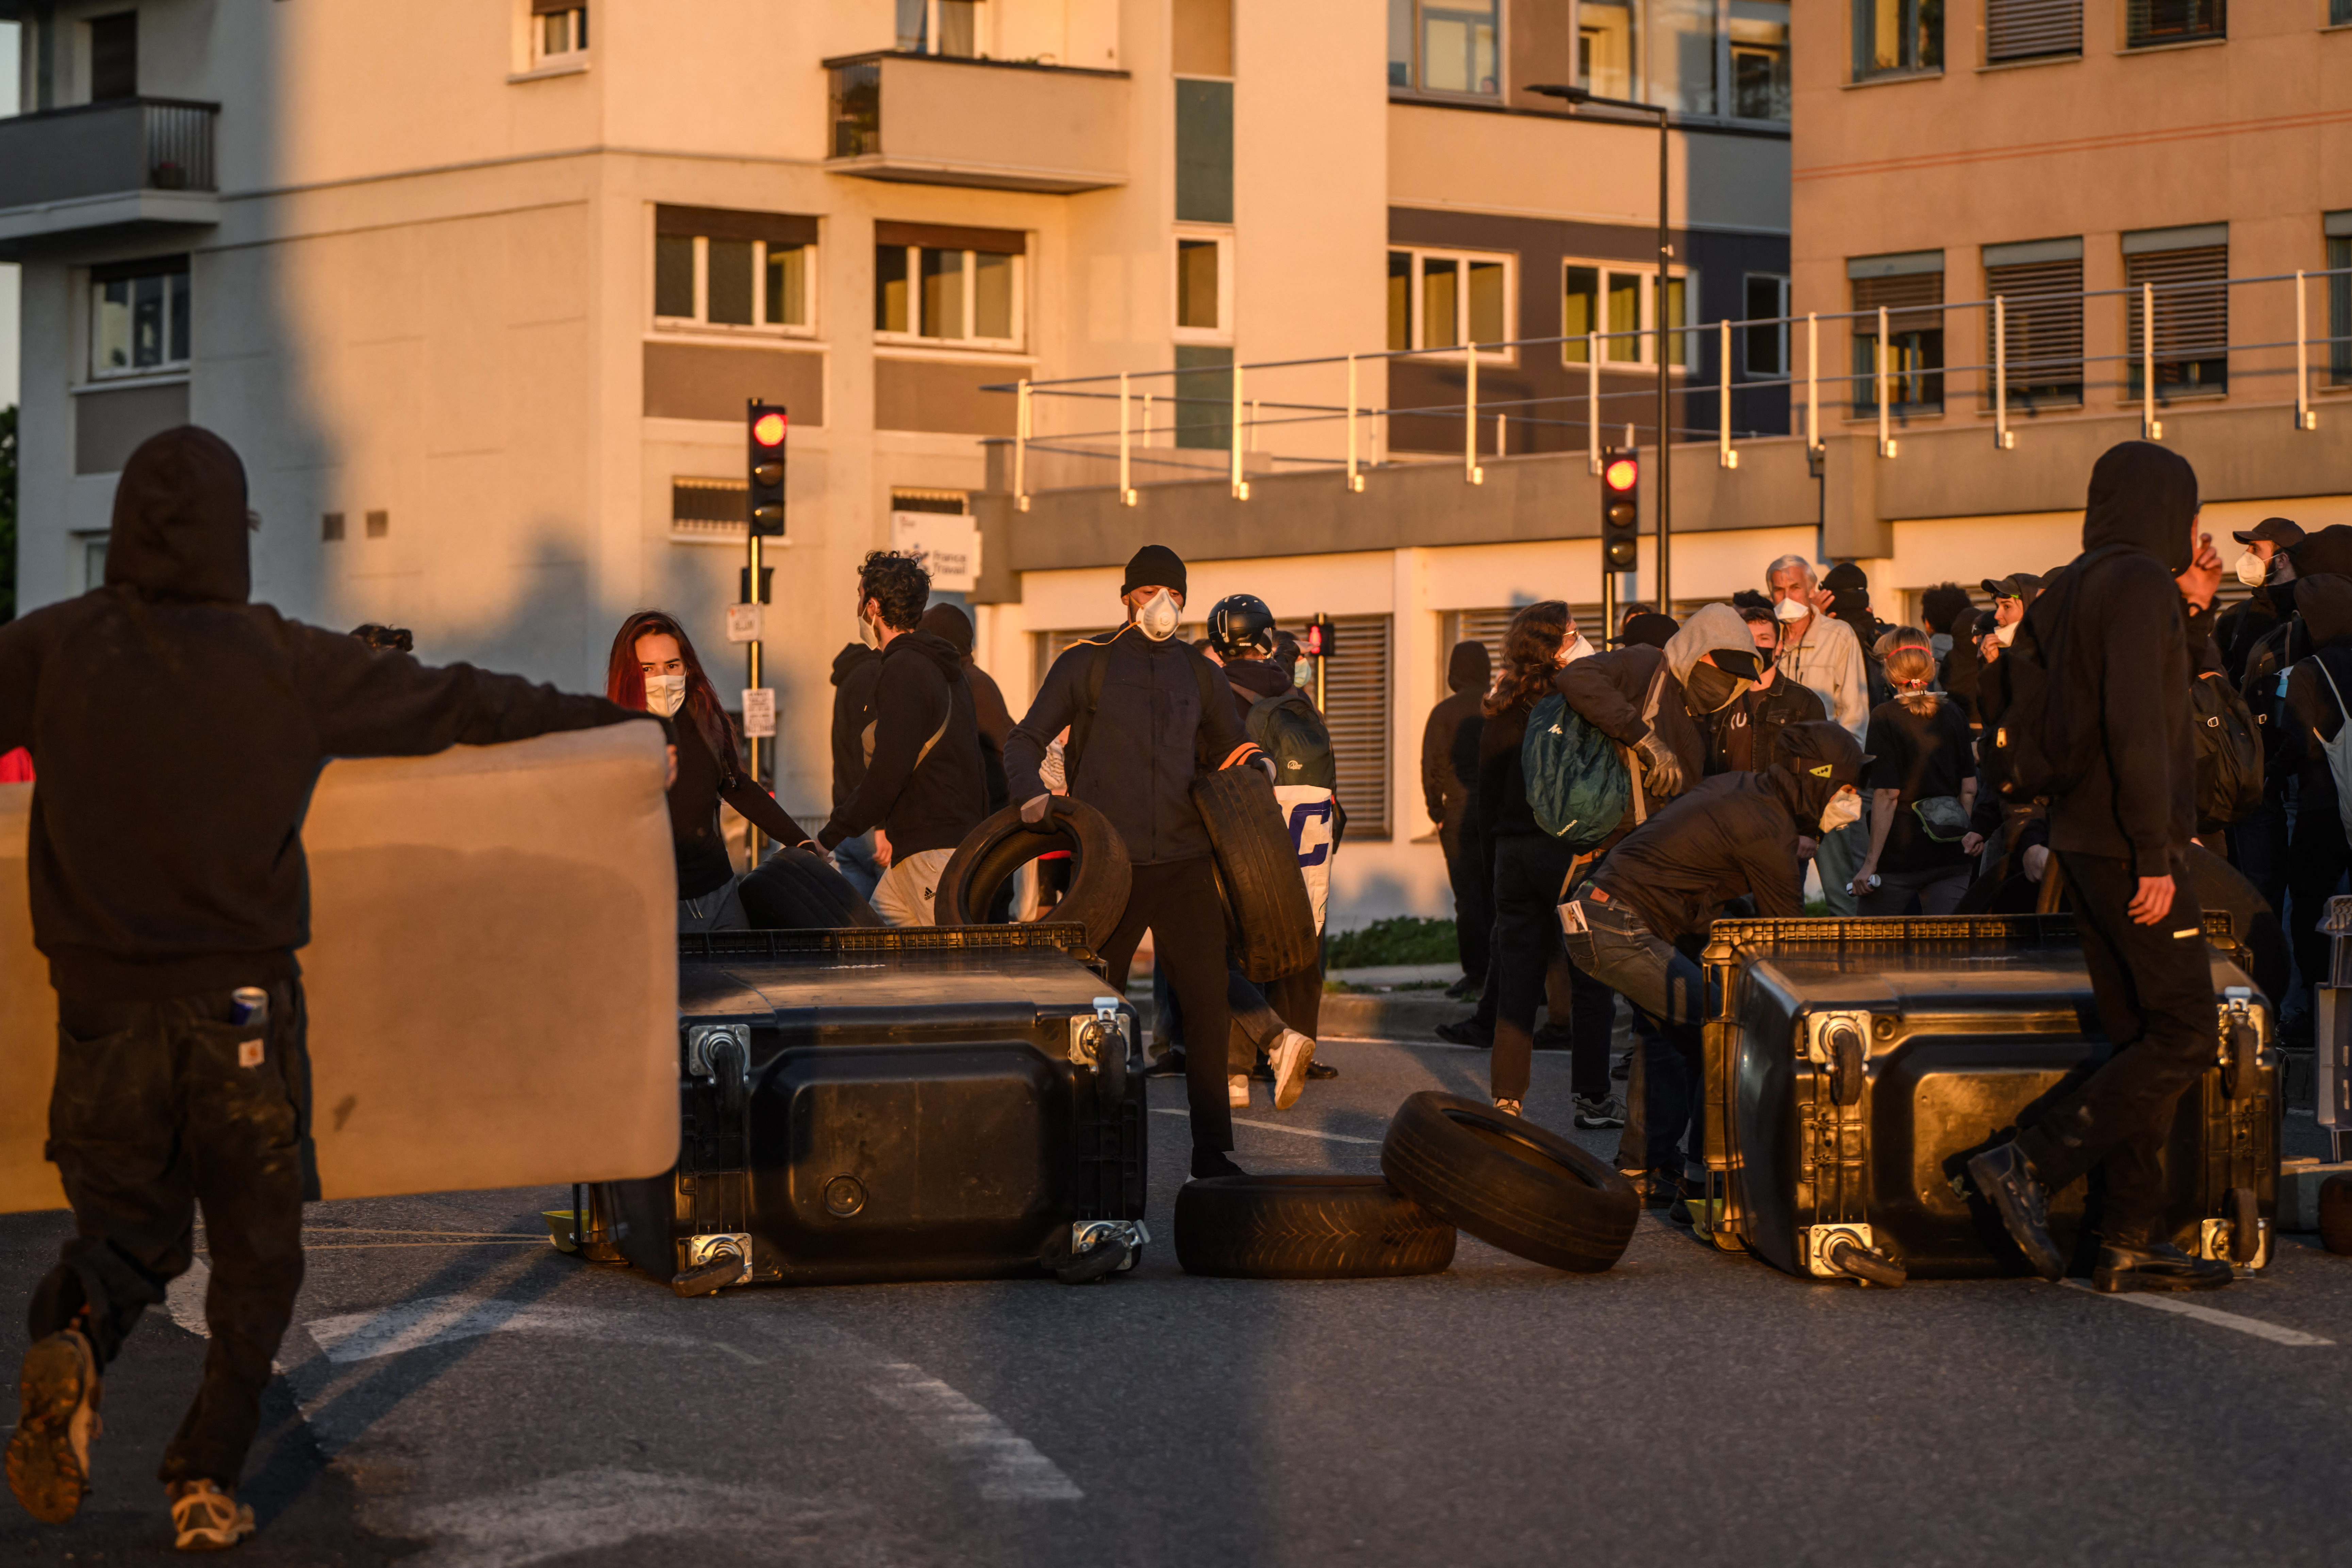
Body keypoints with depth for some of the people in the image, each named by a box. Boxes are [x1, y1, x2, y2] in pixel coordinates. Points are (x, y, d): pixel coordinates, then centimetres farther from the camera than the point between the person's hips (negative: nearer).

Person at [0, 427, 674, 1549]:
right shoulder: (281, 660, -4)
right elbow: (457, 704, 5)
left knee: (125, 1218, 13)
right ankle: (207, 1480, 7)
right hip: (243, 1000, -1)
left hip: (104, 999, 1)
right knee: (255, 1248, 13)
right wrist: (614, 722, 17)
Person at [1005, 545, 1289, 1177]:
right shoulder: (1087, 664, 5)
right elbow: (1024, 741, 6)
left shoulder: (1200, 674, 15)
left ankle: (1212, 1150, 2)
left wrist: (1255, 765, 1)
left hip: (1185, 864, 2)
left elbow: (1231, 746, 25)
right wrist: (1032, 793, -15)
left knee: (1208, 1002, -5)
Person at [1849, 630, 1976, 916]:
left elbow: (1887, 796, -13)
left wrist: (1871, 862, -11)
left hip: (1898, 857, -4)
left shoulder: (1885, 718, -9)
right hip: (1949, 858, 4)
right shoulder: (1952, 713, 6)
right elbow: (1969, 789, 8)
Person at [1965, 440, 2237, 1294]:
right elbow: (2137, 722, -20)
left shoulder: (2074, 590, 16)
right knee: (2184, 1037, -8)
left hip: (2084, 838, 10)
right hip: (2130, 841, -10)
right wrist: (2155, 856, -22)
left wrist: (2185, 605, 18)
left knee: (2142, 1039, 10)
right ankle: (2030, 1166, -11)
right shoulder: (2138, 583, -12)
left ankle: (2131, 1240, 8)